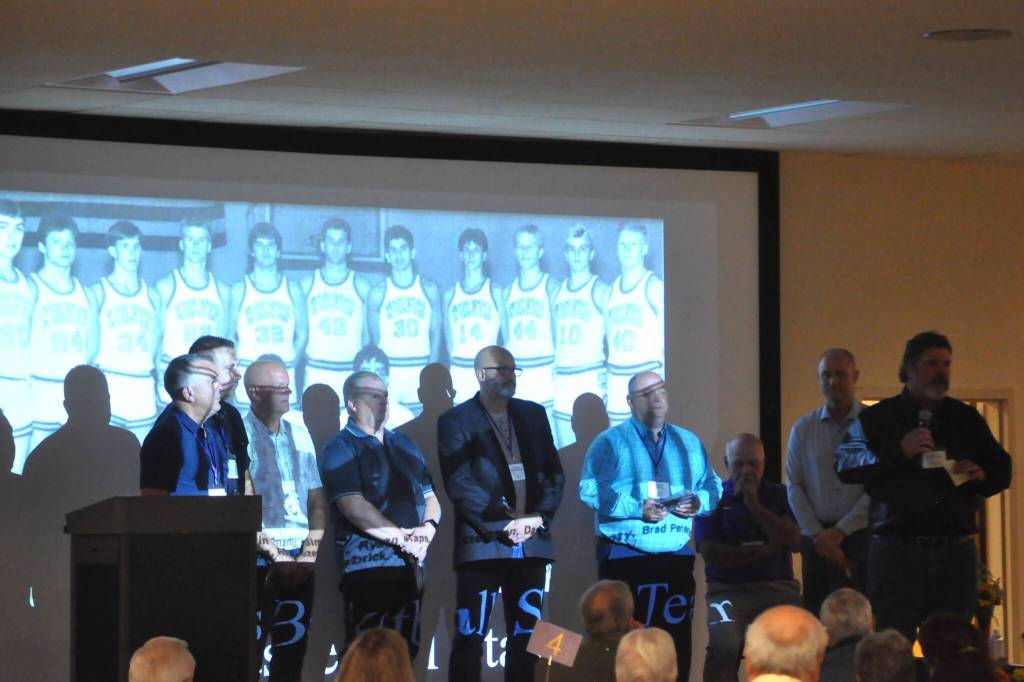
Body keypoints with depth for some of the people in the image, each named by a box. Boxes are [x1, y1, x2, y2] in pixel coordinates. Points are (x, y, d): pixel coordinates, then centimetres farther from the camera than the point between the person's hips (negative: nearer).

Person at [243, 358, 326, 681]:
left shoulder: (299, 433, 13)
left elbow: (317, 500, 14)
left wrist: (310, 552, 1)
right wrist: (275, 555, -13)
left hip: (299, 559, 6)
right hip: (258, 560, -6)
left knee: (293, 649, 6)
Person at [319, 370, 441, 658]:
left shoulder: (404, 446, 21)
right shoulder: (341, 449, -1)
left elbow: (429, 496, 20)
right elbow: (353, 507, -12)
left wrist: (428, 526, -3)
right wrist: (401, 537, -13)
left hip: (411, 565, 6)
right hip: (368, 566, -6)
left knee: (406, 651, 7)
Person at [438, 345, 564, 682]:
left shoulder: (533, 414, 15)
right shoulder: (456, 421, 0)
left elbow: (554, 473, 11)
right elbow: (459, 484, -10)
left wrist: (539, 516, -6)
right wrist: (505, 522, -16)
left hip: (531, 541, 5)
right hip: (482, 542, -5)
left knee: (525, 635, 7)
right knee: (470, 636, -6)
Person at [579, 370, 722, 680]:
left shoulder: (690, 443, 17)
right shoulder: (611, 442, 1)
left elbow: (713, 486, 11)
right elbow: (591, 490, -11)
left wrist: (698, 502, -12)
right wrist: (637, 508, -22)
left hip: (676, 555, 4)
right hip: (625, 556, -4)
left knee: (677, 642, 2)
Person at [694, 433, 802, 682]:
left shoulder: (780, 495, 12)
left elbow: (794, 541, -3)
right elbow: (710, 552, -5)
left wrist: (754, 504, -5)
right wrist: (764, 551, -6)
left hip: (778, 587, 2)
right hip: (729, 589, -2)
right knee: (724, 645, -32)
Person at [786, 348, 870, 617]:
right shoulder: (802, 429, 10)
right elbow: (794, 487, 7)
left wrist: (840, 531, -10)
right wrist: (818, 535, -4)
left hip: (861, 535, -3)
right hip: (817, 540, 3)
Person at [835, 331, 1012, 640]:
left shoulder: (967, 418, 18)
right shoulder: (876, 418, 7)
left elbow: (1002, 470, 22)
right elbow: (844, 465, -5)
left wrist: (981, 476, -1)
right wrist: (899, 451, -16)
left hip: (956, 552, 3)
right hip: (897, 551, -3)